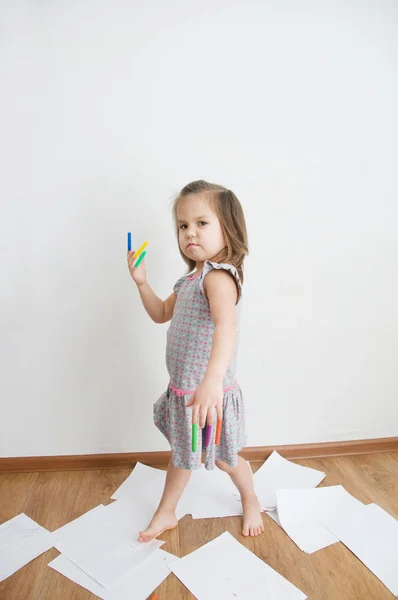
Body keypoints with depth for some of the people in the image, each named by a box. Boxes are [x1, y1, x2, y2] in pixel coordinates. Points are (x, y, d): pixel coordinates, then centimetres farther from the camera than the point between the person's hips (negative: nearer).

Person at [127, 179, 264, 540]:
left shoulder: (218, 276, -26)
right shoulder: (190, 278, 5)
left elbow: (226, 324, -44)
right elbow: (161, 314, 17)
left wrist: (212, 381, -59)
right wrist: (141, 281, 2)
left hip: (209, 393, -7)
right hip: (183, 390, 8)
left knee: (222, 458, 17)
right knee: (182, 453, 26)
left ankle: (251, 501, 47)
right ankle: (166, 513, 47)